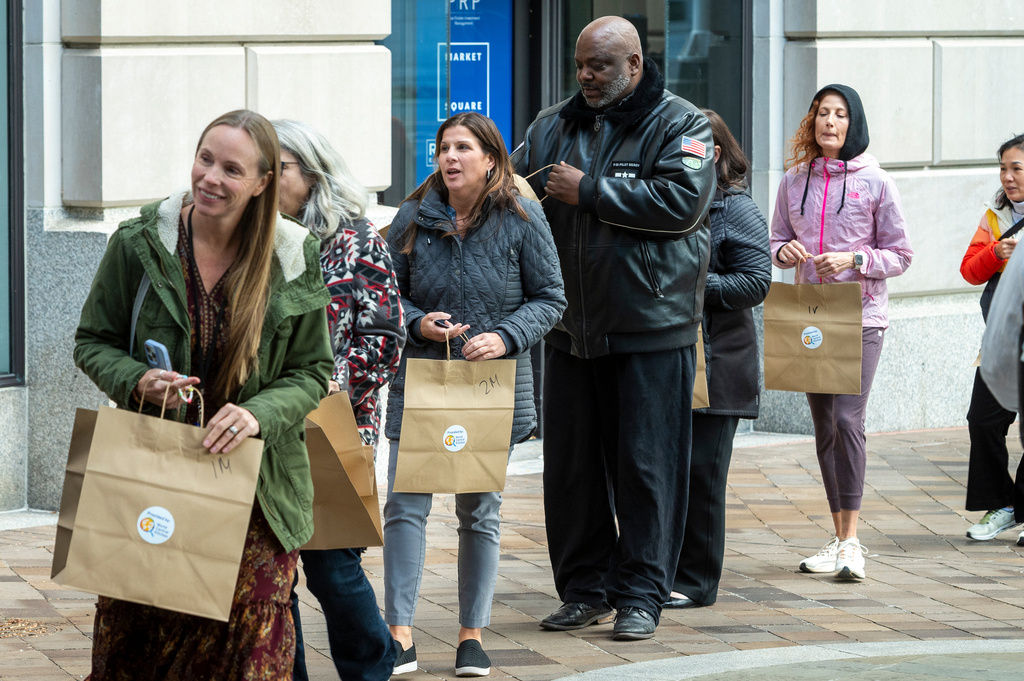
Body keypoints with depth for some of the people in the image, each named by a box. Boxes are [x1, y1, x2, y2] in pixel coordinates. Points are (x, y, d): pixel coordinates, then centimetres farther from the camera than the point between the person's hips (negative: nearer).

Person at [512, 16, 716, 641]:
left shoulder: (680, 125, -3)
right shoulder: (553, 127, 12)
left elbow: (682, 200, -18)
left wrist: (589, 192, -15)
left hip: (651, 329, -5)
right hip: (571, 326, 5)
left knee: (646, 465, 0)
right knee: (570, 464, 9)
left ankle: (640, 594, 8)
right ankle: (585, 588, 20)